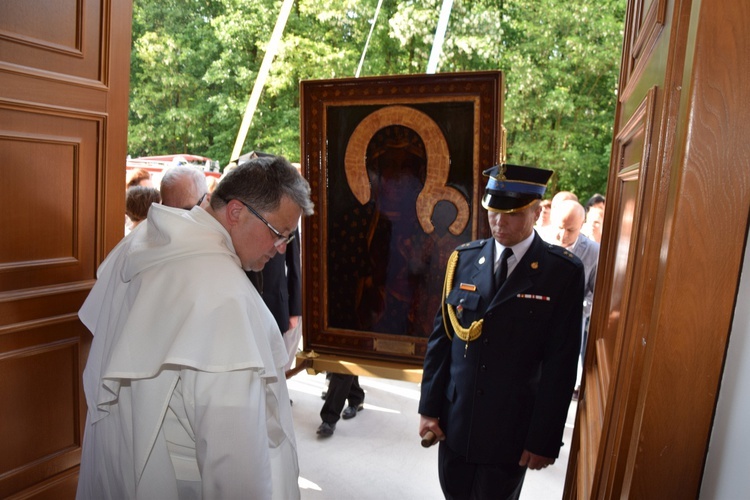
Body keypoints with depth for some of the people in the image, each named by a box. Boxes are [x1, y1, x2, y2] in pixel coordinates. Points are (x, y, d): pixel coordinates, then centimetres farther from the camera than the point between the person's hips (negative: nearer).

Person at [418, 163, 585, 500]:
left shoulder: (563, 272, -10)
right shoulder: (464, 259, -2)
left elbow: (560, 364, -10)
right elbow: (440, 337, 1)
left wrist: (544, 438, -9)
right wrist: (429, 408, 1)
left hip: (512, 427, -3)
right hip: (454, 419, 3)